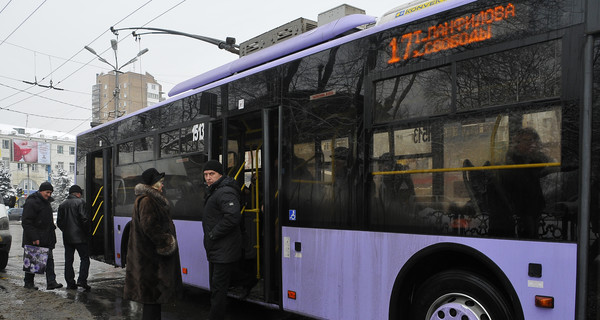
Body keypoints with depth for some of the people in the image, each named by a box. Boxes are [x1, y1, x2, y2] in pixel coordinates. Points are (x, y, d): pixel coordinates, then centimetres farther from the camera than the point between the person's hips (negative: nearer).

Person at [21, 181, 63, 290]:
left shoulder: (46, 202, 16)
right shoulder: (31, 202, -13)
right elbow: (26, 222, -18)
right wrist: (34, 238, -22)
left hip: (46, 239, 8)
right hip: (33, 240, -8)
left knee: (49, 259, 0)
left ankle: (51, 282, -3)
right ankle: (28, 282, 19)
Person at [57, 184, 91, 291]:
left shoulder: (62, 204, 12)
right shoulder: (80, 202, -8)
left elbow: (59, 221, 13)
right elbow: (84, 219, -14)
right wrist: (87, 232, -3)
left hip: (67, 237, 6)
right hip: (79, 236, -6)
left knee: (68, 260, 9)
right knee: (85, 258, 1)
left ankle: (70, 283, 10)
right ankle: (82, 280, -9)